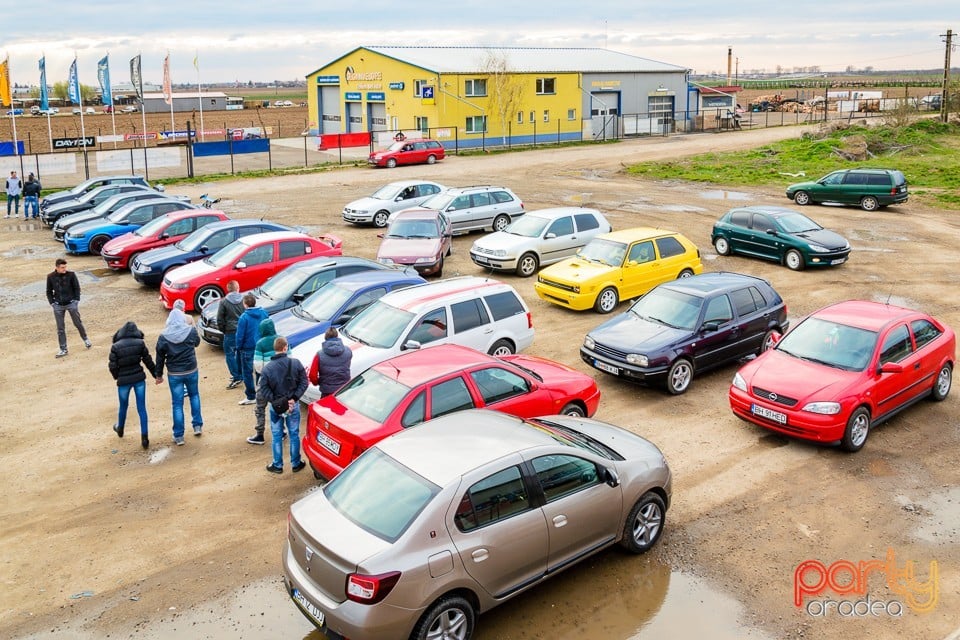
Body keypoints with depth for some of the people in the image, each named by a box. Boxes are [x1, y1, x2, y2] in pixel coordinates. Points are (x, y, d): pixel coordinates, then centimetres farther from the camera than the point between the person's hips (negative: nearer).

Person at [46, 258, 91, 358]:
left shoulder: (71, 274, -8)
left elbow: (77, 288, 0)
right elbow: (49, 291, 7)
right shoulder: (50, 277, -4)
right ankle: (63, 349, 11)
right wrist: (52, 303, -1)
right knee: (60, 328, 4)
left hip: (71, 303, -1)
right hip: (58, 306, 1)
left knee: (78, 323, 9)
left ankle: (85, 339, 35)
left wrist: (76, 300, -6)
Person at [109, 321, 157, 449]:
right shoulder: (140, 343, -7)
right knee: (142, 408, 5)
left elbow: (113, 366, -7)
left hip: (123, 381, 0)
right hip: (139, 379, 0)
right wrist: (156, 374, 13)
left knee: (123, 406, 23)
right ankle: (144, 438, 4)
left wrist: (117, 376, 14)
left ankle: (120, 429, 48)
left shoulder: (115, 347, -10)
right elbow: (148, 361, -1)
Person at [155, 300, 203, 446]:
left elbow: (160, 357, -1)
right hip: (191, 371, 1)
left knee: (177, 403, 6)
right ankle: (197, 426, 24)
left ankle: (178, 436, 10)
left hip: (174, 374, -1)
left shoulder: (163, 337, -9)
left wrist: (159, 375, 11)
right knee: (194, 396, 25)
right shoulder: (191, 331, -10)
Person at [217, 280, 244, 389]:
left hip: (230, 332, -4)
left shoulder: (224, 302, -8)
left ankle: (237, 378, -3)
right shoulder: (244, 300, 0)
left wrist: (224, 330, 6)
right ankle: (240, 375, 23)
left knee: (230, 355, 3)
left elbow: (220, 319, -7)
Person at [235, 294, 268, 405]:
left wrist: (238, 348, 0)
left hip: (248, 349, -5)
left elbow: (240, 335, -14)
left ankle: (250, 397, 9)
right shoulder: (263, 313, -2)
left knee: (247, 373, 5)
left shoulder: (244, 317, -18)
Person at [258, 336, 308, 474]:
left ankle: (277, 465, 22)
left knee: (277, 436, 13)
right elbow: (303, 382, -9)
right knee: (294, 434, 14)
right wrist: (294, 398, -8)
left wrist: (275, 401, -9)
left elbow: (264, 389, -12)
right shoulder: (295, 363, -11)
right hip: (293, 405, 0)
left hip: (275, 406, 0)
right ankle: (295, 464, 25)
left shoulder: (267, 368, -12)